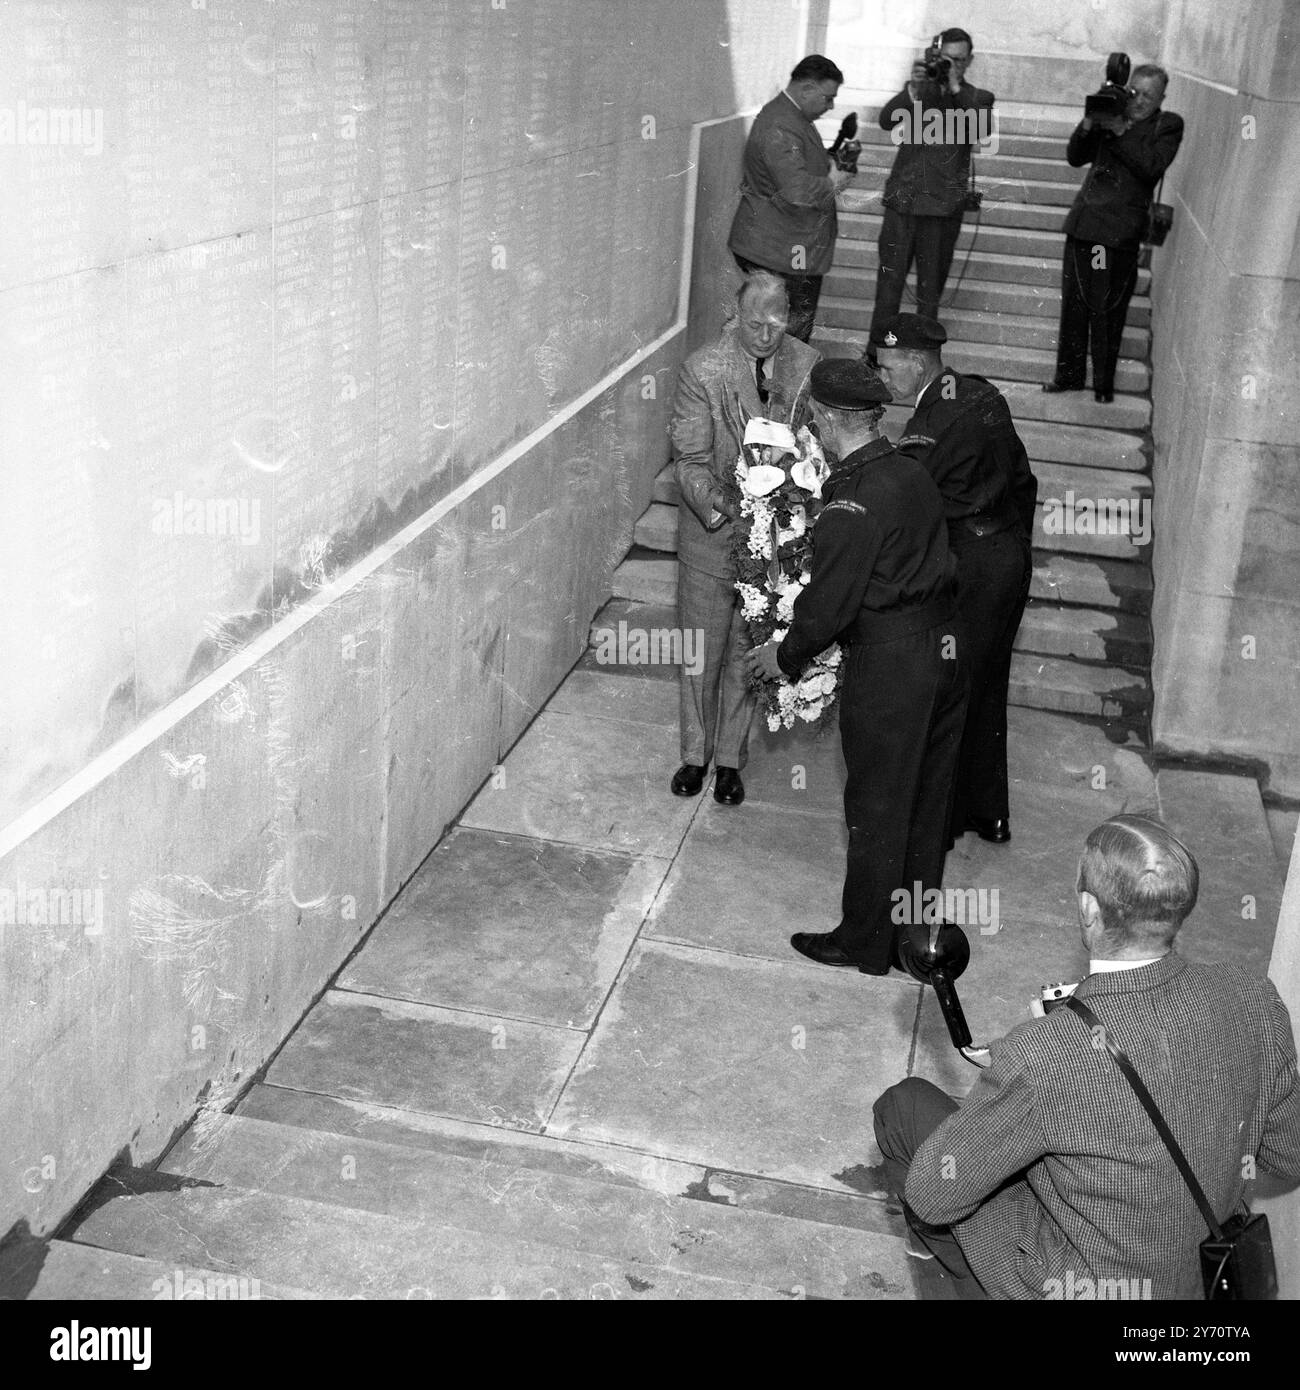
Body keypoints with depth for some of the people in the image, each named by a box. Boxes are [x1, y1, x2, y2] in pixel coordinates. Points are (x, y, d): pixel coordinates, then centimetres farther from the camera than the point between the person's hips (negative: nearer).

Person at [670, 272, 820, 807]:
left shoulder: (808, 366, -6)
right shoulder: (702, 370, -14)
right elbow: (692, 461, -14)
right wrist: (719, 510, -30)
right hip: (713, 528, -2)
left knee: (748, 653, 14)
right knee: (702, 651, 12)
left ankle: (730, 758, 30)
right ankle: (695, 754, 31)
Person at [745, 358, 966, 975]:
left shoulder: (854, 501, -21)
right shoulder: (912, 472, 5)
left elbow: (830, 603, -17)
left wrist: (785, 656, 0)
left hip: (888, 666, -8)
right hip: (944, 647, 8)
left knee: (877, 809, 8)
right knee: (926, 802, 19)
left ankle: (865, 942, 24)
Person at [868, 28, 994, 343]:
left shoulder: (977, 98, 8)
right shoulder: (919, 89, 11)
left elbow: (983, 128, -13)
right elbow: (887, 121, -5)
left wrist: (955, 88, -19)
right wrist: (913, 90, -20)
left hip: (943, 209, -1)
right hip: (901, 202, 1)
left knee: (930, 294, 5)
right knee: (888, 287, -1)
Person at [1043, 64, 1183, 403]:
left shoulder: (1168, 126, 3)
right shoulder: (1111, 113, 13)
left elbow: (1152, 166, -12)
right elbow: (1075, 158, 11)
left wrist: (1120, 132, -15)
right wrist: (1088, 125, -7)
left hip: (1121, 231, -4)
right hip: (1084, 222, 4)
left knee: (1108, 312, -2)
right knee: (1073, 303, 7)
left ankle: (1104, 385, 8)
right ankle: (1068, 376, 18)